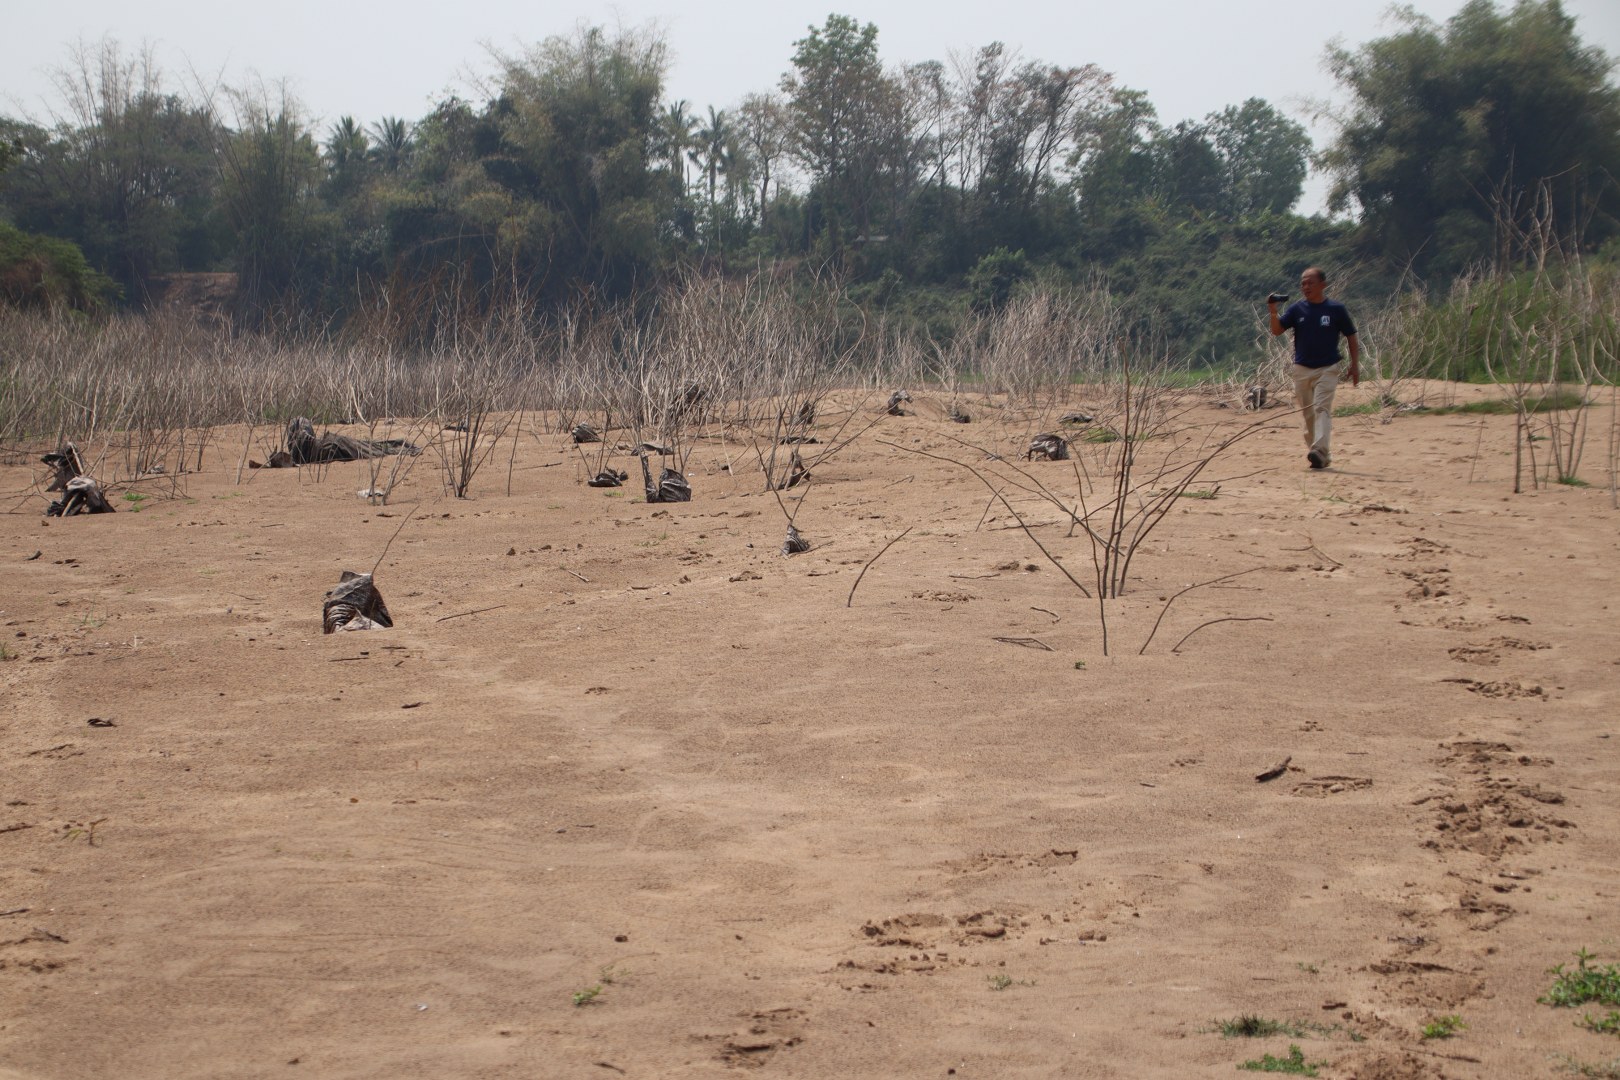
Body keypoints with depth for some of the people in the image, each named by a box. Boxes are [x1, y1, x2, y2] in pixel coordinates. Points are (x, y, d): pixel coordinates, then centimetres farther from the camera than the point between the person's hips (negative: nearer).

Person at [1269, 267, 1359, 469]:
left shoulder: (1336, 309, -1)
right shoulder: (1297, 310, 5)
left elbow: (1351, 338, 5)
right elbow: (1276, 330, -3)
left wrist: (1355, 366, 0)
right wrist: (1273, 311, -20)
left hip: (1327, 369, -4)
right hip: (1301, 369, 4)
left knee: (1322, 408, -18)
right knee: (1308, 413, 8)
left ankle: (1320, 451, -29)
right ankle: (1324, 455, 20)